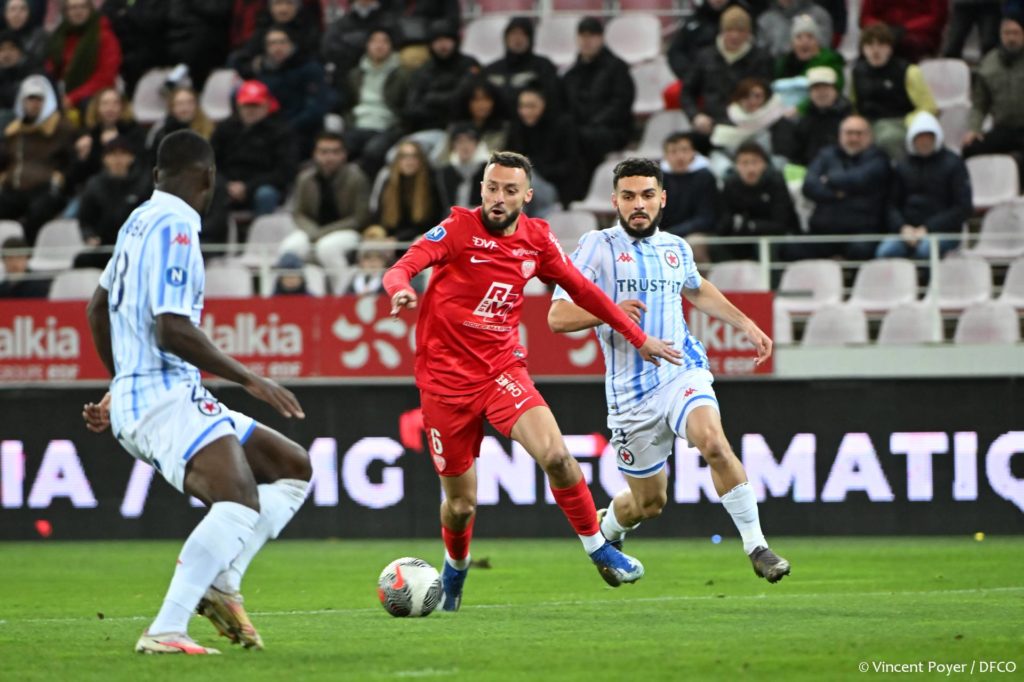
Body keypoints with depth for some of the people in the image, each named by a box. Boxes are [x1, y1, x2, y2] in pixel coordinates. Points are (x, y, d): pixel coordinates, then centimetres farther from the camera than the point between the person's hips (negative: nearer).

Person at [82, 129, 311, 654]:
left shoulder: (141, 220, 18)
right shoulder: (175, 226, -12)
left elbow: (98, 307, 31)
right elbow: (171, 330, -22)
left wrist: (121, 385, 43)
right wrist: (249, 380, -14)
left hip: (136, 396, 10)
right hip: (163, 398, -10)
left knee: (294, 469, 12)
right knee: (242, 501, -29)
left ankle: (221, 584, 1)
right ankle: (165, 631, -36)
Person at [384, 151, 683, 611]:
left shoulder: (537, 239, 2)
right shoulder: (459, 229, -10)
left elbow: (582, 290, 15)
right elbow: (401, 268, -23)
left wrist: (639, 338, 18)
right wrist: (401, 290, -48)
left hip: (502, 366, 2)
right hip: (445, 377, -2)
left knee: (555, 455, -24)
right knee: (461, 504, 4)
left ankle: (599, 550, -5)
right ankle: (455, 568, 38)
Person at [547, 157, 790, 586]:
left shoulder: (676, 249, 11)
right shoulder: (598, 246, -4)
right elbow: (558, 317, -9)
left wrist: (746, 325, 29)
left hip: (682, 370, 2)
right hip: (630, 390, -2)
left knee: (713, 442, -30)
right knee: (649, 503, 7)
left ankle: (756, 547, -22)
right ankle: (605, 531, 43)